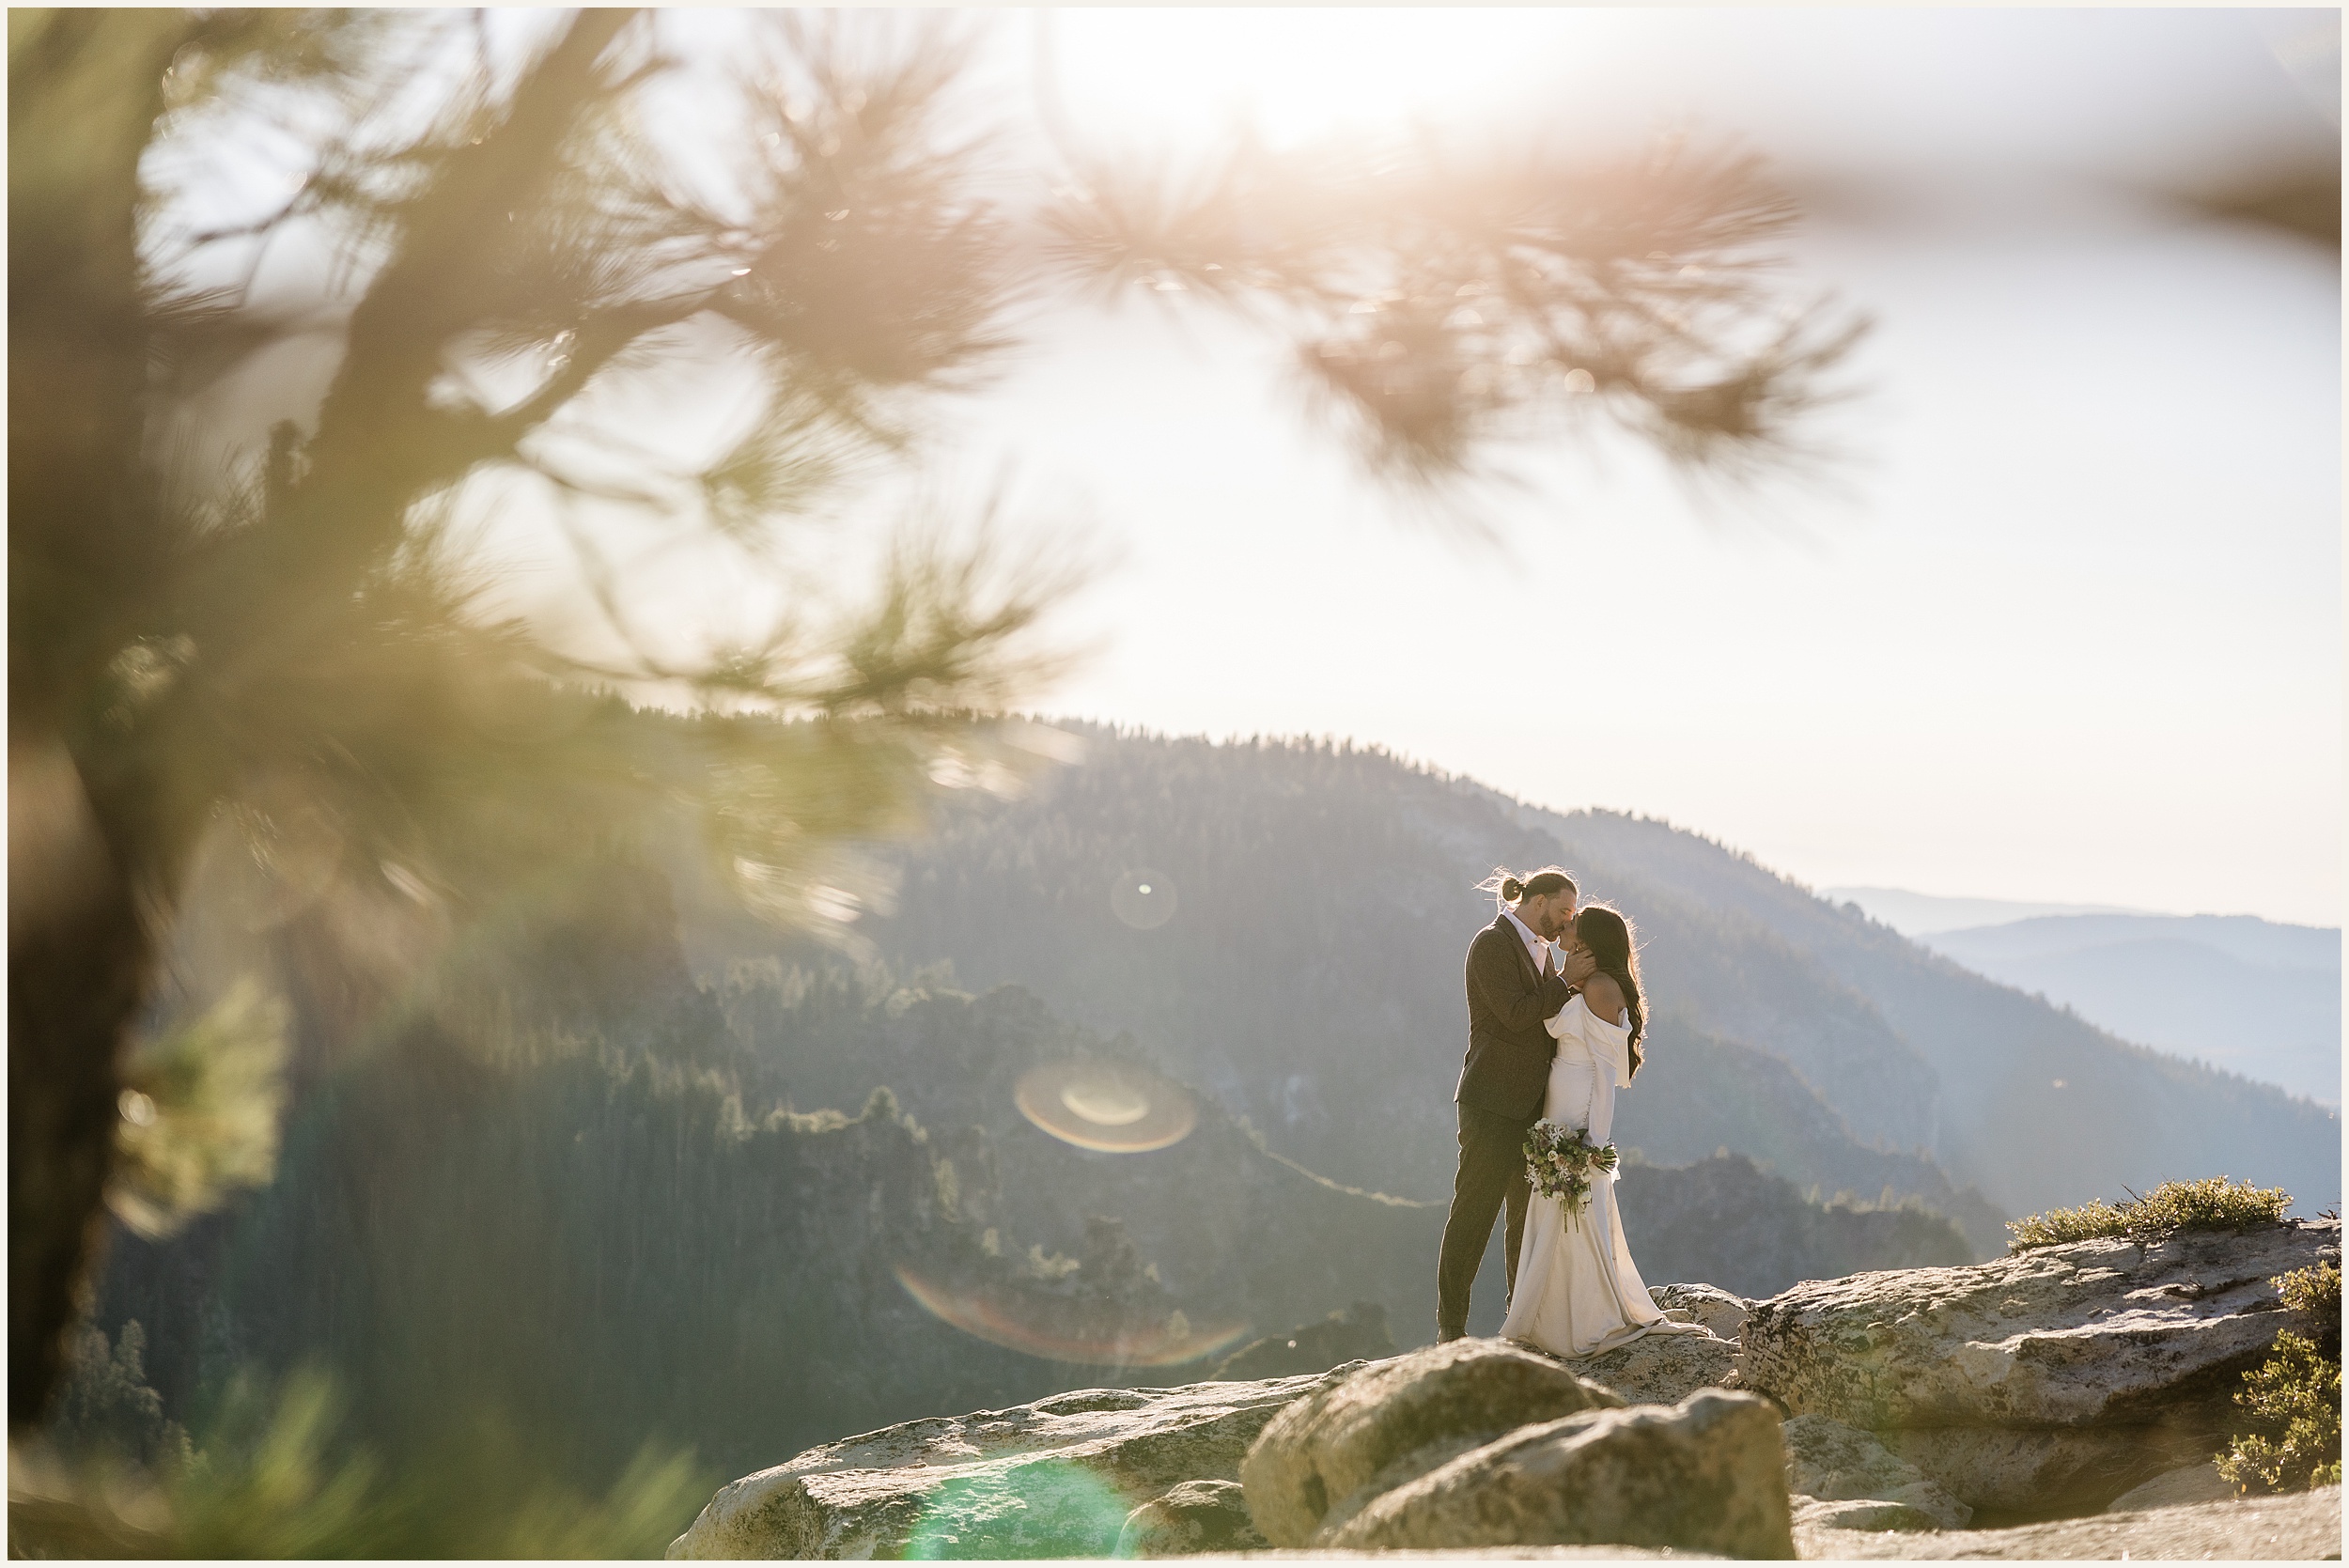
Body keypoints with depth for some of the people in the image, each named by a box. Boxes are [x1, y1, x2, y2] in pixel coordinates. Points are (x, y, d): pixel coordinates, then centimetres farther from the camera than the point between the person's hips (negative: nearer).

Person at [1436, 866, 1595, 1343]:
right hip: (1494, 1102, -9)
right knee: (1474, 1212, -6)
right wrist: (1566, 981, -14)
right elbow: (1517, 1015, -19)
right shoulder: (1492, 944, -10)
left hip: (1531, 1103, 9)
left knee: (1528, 1213, 12)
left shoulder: (1539, 950, 17)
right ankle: (1451, 1327, -3)